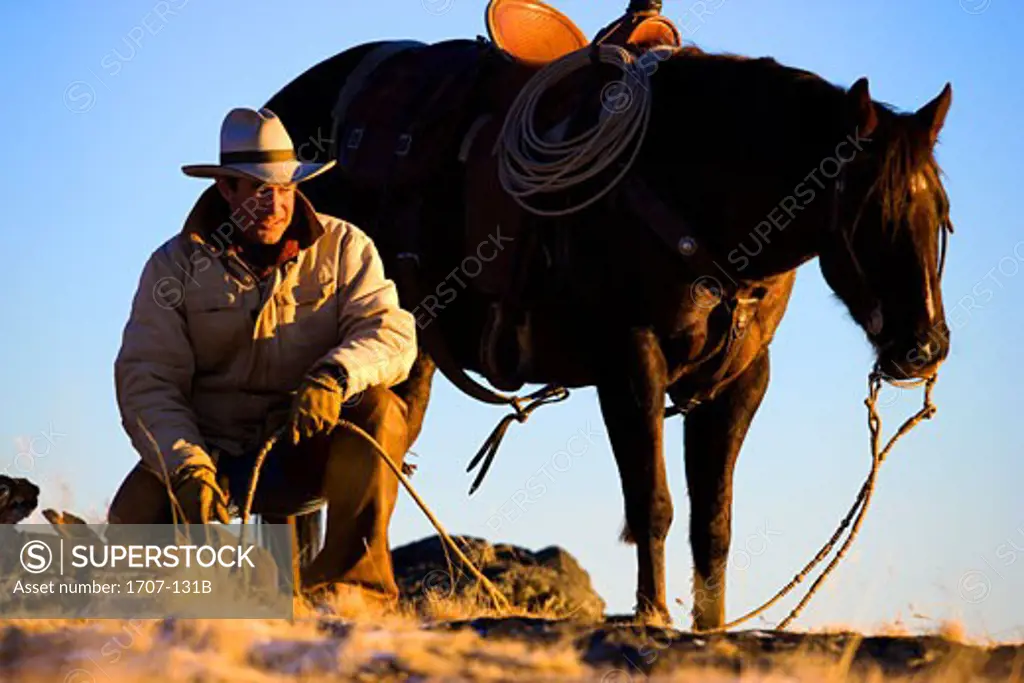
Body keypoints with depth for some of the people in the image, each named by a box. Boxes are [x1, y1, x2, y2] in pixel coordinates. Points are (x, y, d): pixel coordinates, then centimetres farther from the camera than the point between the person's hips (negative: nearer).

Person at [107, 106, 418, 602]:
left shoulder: (344, 248, 1)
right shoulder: (174, 265, -2)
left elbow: (390, 332, -11)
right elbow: (146, 380, -9)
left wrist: (334, 376, -35)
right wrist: (188, 468, -26)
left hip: (309, 457, 1)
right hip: (211, 452, 0)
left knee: (378, 407, -30)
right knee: (136, 517, -28)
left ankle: (355, 572, -27)